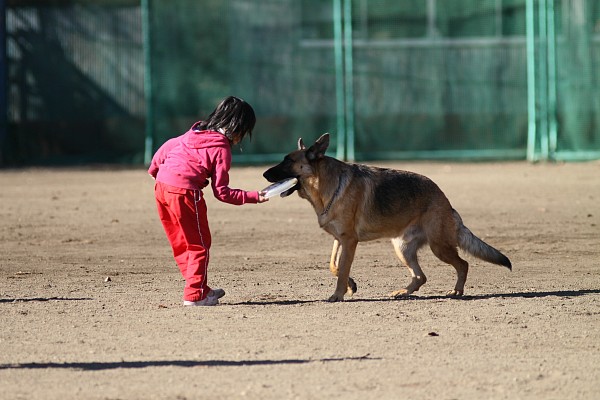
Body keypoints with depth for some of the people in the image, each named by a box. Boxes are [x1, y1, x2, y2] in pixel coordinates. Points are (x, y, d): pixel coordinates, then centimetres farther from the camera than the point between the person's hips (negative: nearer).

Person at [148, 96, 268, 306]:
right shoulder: (222, 149, -6)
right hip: (184, 192, -8)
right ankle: (195, 295, 5)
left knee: (180, 243, 18)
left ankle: (200, 288, 29)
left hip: (161, 186, 9)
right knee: (199, 245, 5)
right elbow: (221, 192, -5)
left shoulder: (196, 132, 15)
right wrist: (253, 197, -2)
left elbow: (167, 147, 23)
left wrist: (154, 170, 39)